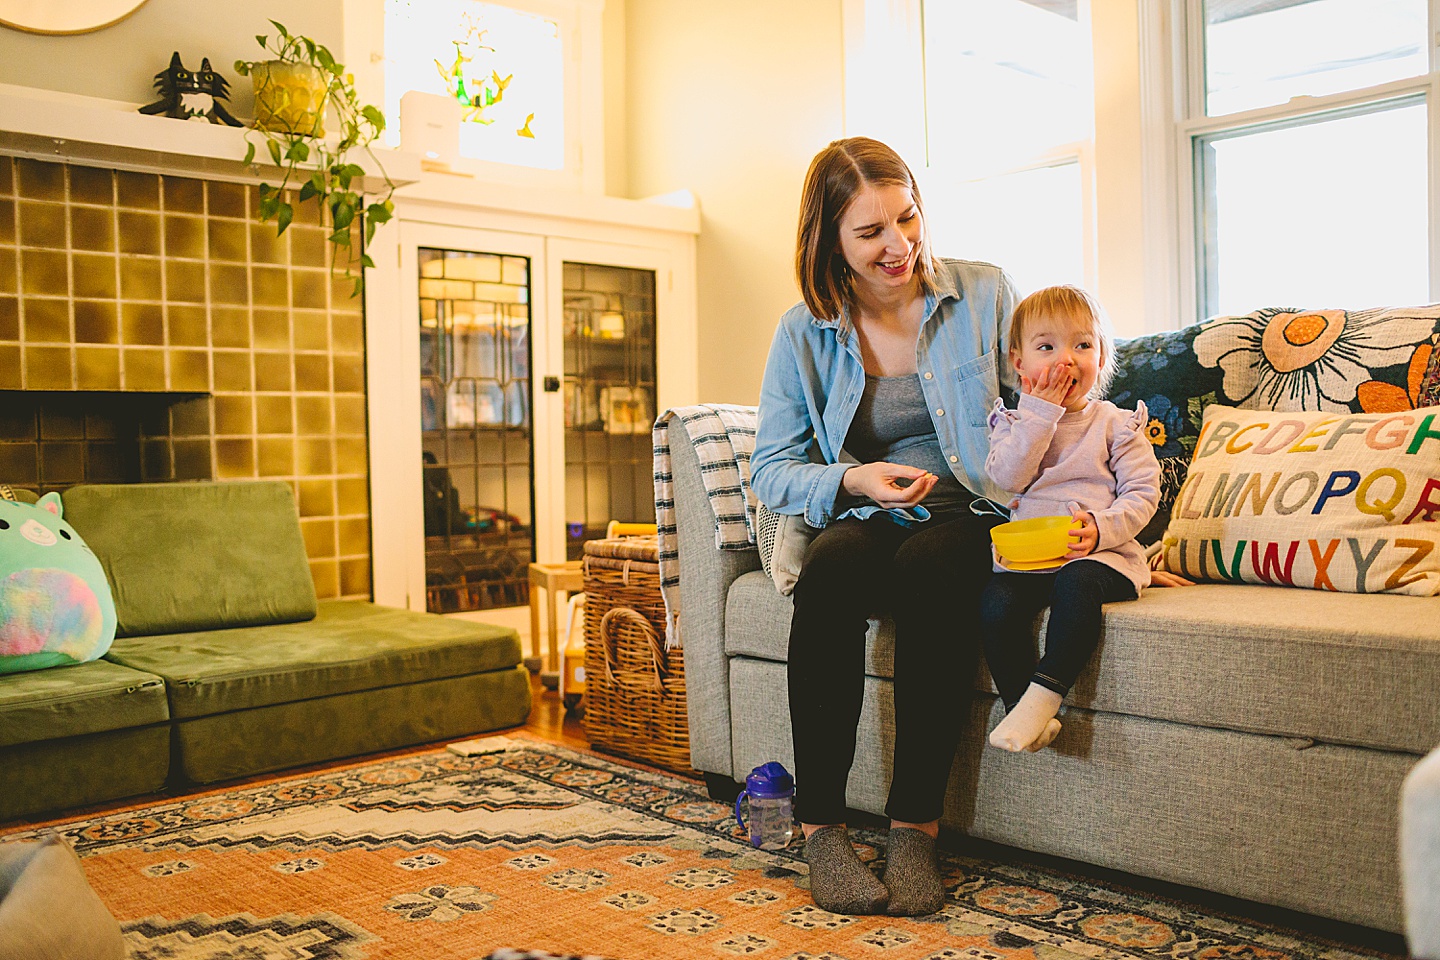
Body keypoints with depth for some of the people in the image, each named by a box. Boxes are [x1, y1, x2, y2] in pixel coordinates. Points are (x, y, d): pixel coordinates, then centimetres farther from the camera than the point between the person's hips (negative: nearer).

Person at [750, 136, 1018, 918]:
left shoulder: (984, 295, 3)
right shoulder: (802, 333, 4)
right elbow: (771, 468, 2)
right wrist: (852, 480, -16)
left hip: (970, 518, -1)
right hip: (866, 524, 1)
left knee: (928, 565, -35)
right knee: (831, 567, -33)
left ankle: (915, 826, -25)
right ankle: (821, 829, -26)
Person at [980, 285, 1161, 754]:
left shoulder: (1116, 423, 7)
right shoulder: (1013, 422, 12)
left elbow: (1142, 492, -1)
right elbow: (1006, 478, -7)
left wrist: (1102, 529, -20)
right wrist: (1040, 413, -11)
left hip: (1100, 553, -2)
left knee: (1077, 582, -35)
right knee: (996, 602, -26)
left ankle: (1043, 696, -30)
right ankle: (1024, 711, -18)